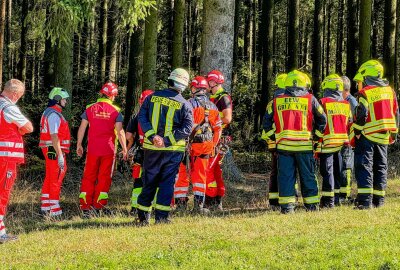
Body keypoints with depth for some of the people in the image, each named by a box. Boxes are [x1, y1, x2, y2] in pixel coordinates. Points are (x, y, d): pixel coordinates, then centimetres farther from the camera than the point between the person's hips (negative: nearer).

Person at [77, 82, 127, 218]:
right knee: (104, 178, 7)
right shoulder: (115, 110, -4)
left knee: (89, 177, 7)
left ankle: (85, 207, 4)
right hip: (109, 149, -1)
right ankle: (98, 206, 7)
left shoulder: (90, 108, 2)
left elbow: (82, 128, 4)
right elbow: (120, 131, -6)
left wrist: (79, 145, 14)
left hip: (92, 149, 1)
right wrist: (124, 149, 1)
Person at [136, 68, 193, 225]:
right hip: (173, 150, -2)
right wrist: (167, 141, -16)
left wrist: (152, 136, -14)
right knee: (167, 182, 6)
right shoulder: (184, 104, -4)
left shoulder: (152, 97, 2)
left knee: (149, 182, 11)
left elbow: (142, 117, -7)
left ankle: (143, 216, 13)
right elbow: (187, 128, -12)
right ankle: (161, 216, 1)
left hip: (152, 148, 2)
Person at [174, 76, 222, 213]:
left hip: (189, 144, -4)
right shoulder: (213, 106, 10)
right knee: (200, 175, 10)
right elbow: (218, 129, 12)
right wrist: (213, 145, 19)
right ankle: (199, 204, 6)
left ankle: (181, 203, 6)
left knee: (182, 173, 5)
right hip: (206, 145, 4)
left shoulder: (190, 104, -8)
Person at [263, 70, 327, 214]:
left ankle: (287, 205, 1)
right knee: (308, 175, 9)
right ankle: (311, 204, 13)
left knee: (286, 175, 5)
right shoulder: (310, 100, 4)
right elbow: (322, 120, 7)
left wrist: (274, 137, 17)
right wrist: (316, 137, 16)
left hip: (283, 144, 1)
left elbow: (267, 122, 9)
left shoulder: (277, 101, 8)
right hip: (305, 145, -1)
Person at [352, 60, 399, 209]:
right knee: (380, 166, 13)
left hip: (368, 135, -6)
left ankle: (365, 200, -15)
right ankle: (378, 200, 14)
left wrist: (356, 132, -6)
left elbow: (361, 115, -16)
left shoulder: (365, 92, -11)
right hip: (384, 135, 6)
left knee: (364, 165, -6)